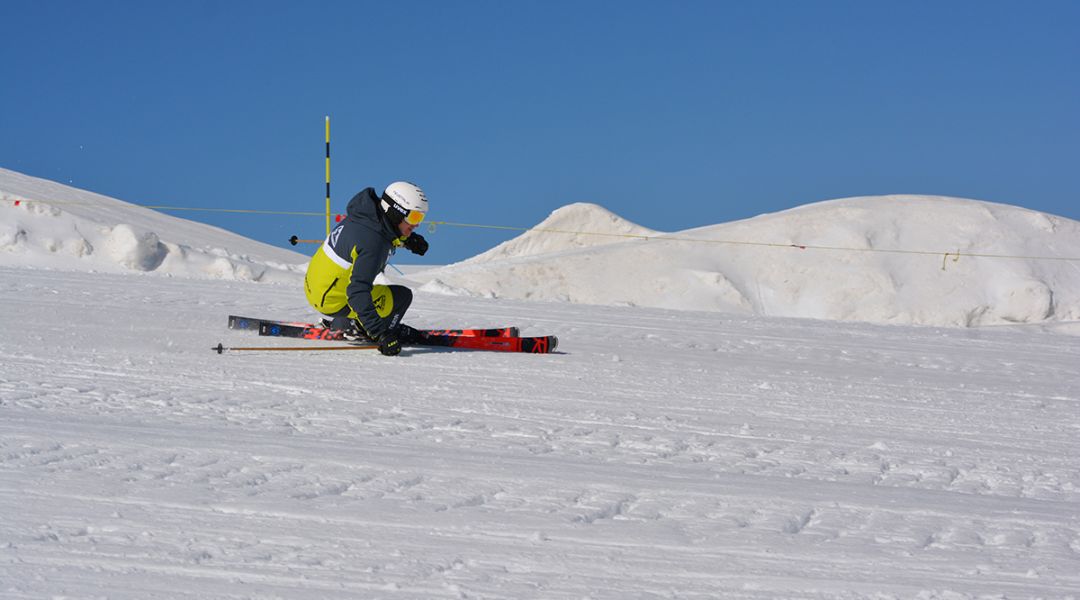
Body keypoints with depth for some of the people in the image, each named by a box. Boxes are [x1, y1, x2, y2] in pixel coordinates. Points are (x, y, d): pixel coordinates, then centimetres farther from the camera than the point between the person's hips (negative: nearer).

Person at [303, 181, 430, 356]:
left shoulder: (368, 211, -5)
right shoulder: (372, 243, -30)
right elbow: (358, 293, -35)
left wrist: (407, 238, 5)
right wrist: (380, 334, -36)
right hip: (332, 301, -9)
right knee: (402, 296, -4)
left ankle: (334, 320, 28)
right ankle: (356, 328, 6)